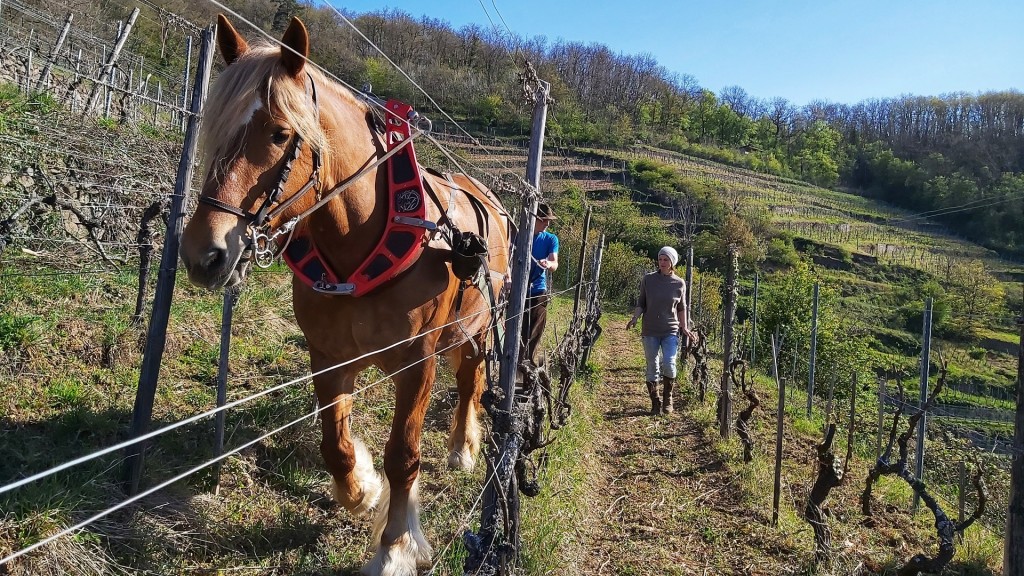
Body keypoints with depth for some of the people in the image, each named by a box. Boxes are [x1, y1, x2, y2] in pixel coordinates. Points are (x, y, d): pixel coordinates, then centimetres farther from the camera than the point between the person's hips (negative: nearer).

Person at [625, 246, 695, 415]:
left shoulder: (679, 283, 4)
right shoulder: (648, 279, 2)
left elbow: (682, 308, 13)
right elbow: (641, 303, 8)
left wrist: (684, 327, 5)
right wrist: (635, 318, -9)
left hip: (671, 331, 0)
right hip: (650, 331, 1)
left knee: (669, 363, -15)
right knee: (652, 366, 4)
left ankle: (667, 399, 7)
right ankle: (655, 404, 16)